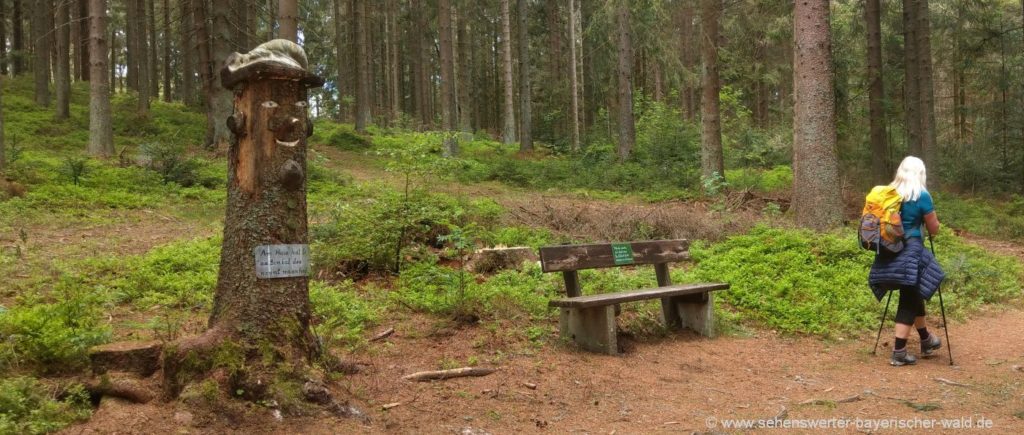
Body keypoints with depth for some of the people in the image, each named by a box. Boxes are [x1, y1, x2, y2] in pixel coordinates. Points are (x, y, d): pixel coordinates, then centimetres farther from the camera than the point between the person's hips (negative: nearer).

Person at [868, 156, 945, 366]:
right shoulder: (922, 196, -7)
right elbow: (934, 229, -1)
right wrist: (931, 217, 18)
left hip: (889, 251, 7)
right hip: (910, 252, -7)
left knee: (913, 295, 22)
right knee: (909, 301, 0)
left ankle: (926, 340, 37)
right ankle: (899, 352, -3)